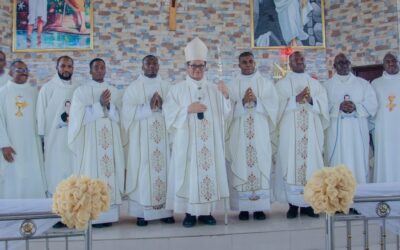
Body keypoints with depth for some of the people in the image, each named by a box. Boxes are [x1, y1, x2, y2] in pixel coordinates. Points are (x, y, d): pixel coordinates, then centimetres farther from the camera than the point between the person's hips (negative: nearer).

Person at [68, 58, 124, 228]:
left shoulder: (114, 92, 14)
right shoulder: (81, 91, 4)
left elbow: (120, 117, 9)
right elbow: (80, 117, -5)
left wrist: (108, 106, -9)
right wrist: (100, 104, -14)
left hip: (111, 140, 3)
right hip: (90, 140, -3)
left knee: (111, 172, 0)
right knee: (92, 175, -6)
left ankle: (109, 214, 7)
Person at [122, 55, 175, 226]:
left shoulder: (166, 87, 12)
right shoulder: (133, 87, 4)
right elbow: (128, 111, -8)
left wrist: (161, 106, -14)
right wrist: (149, 107, -15)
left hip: (163, 137, 2)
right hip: (142, 138, -2)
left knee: (164, 169, 2)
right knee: (143, 171, -3)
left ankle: (165, 210, 10)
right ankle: (142, 213, 3)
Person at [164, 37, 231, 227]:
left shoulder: (214, 89, 11)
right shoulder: (177, 89, 3)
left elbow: (224, 113, 6)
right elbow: (169, 113, -5)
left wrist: (225, 97, -10)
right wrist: (188, 109, -17)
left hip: (209, 143, 3)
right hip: (187, 142, -2)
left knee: (209, 171, 3)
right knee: (189, 174, -2)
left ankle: (206, 211, 16)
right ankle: (189, 212, 9)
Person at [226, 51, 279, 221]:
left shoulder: (266, 83, 11)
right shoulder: (232, 85, 9)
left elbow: (273, 105, 0)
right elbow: (229, 109, -1)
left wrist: (256, 101, -13)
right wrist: (243, 101, -15)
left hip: (260, 133, 1)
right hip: (240, 134, 0)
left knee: (260, 166, -1)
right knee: (241, 166, -2)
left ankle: (259, 207, 6)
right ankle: (243, 208, 4)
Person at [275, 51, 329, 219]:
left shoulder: (315, 83, 16)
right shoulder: (282, 84, 9)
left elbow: (323, 106, 6)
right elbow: (279, 106, -4)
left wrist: (311, 100, -13)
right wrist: (296, 99, -15)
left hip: (311, 131, 2)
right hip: (290, 131, -2)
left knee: (311, 164, -1)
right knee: (291, 164, -5)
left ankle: (308, 203, 7)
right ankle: (293, 204, 1)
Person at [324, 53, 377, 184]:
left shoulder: (363, 83, 13)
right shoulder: (327, 85, 9)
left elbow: (372, 104, 3)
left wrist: (356, 107, -13)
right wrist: (339, 107, -18)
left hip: (358, 131, 2)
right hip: (336, 131, -1)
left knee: (359, 162, 2)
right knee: (338, 162, -3)